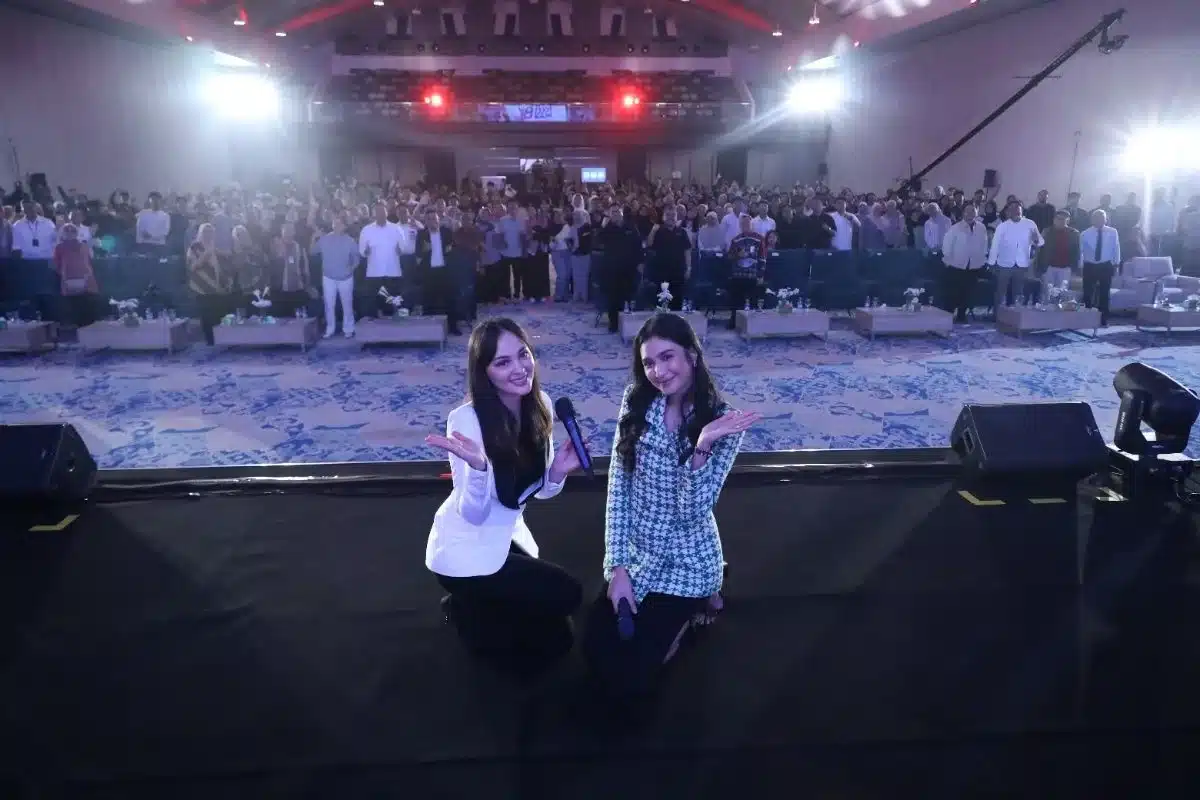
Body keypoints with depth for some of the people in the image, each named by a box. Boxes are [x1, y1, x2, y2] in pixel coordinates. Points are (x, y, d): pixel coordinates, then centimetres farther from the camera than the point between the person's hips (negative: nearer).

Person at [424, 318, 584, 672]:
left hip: (508, 537, 7)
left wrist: (558, 472, -22)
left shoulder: (539, 404, -9)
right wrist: (477, 467, -44)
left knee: (555, 642, 8)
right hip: (465, 550, -6)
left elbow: (541, 490, 1)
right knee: (565, 593, -11)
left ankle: (476, 607, 30)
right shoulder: (466, 419, -26)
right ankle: (464, 610, 11)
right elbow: (473, 515, -24)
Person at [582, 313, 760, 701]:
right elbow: (617, 488, -6)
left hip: (684, 564, -4)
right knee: (596, 657, 3)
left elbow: (692, 510, -21)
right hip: (633, 555, 4)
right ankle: (665, 615, 27)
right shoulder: (636, 402, -7)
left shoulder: (723, 423, -16)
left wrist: (702, 446, -36)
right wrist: (618, 567, -10)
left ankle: (698, 601, 18)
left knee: (626, 679, -5)